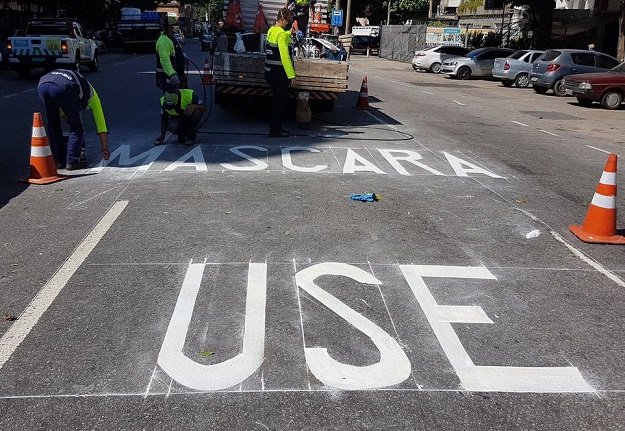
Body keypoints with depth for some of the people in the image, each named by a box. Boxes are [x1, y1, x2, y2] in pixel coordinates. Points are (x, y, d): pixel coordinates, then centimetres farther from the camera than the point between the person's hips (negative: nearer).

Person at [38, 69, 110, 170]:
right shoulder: (91, 94, 33)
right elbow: (100, 121, 32)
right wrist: (105, 148, 36)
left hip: (42, 84, 6)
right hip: (63, 87, -5)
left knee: (52, 125, 23)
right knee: (77, 127, 13)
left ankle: (59, 161, 27)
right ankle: (72, 162, 13)